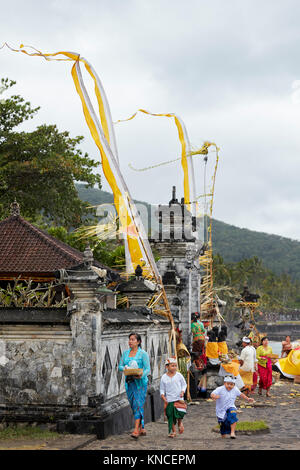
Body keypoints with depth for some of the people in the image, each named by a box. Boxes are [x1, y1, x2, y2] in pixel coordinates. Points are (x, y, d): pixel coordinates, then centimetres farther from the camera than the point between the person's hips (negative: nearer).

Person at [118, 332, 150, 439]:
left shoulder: (143, 353, -3)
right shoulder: (125, 353, 12)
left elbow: (148, 369, -6)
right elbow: (120, 366, 13)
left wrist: (141, 375, -26)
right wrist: (124, 368, -10)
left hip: (140, 382, -5)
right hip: (129, 382, 6)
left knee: (138, 404, -14)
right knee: (133, 405, 7)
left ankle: (136, 429, -18)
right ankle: (142, 429, 17)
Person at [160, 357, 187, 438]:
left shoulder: (179, 375, -1)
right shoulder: (164, 377, 0)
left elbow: (184, 384, 9)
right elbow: (162, 389, 7)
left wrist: (182, 391, -7)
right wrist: (163, 397, -6)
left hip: (178, 398, -1)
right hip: (169, 400, 1)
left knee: (180, 412, -17)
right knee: (170, 416, 2)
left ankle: (180, 423, 16)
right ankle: (173, 431, 18)